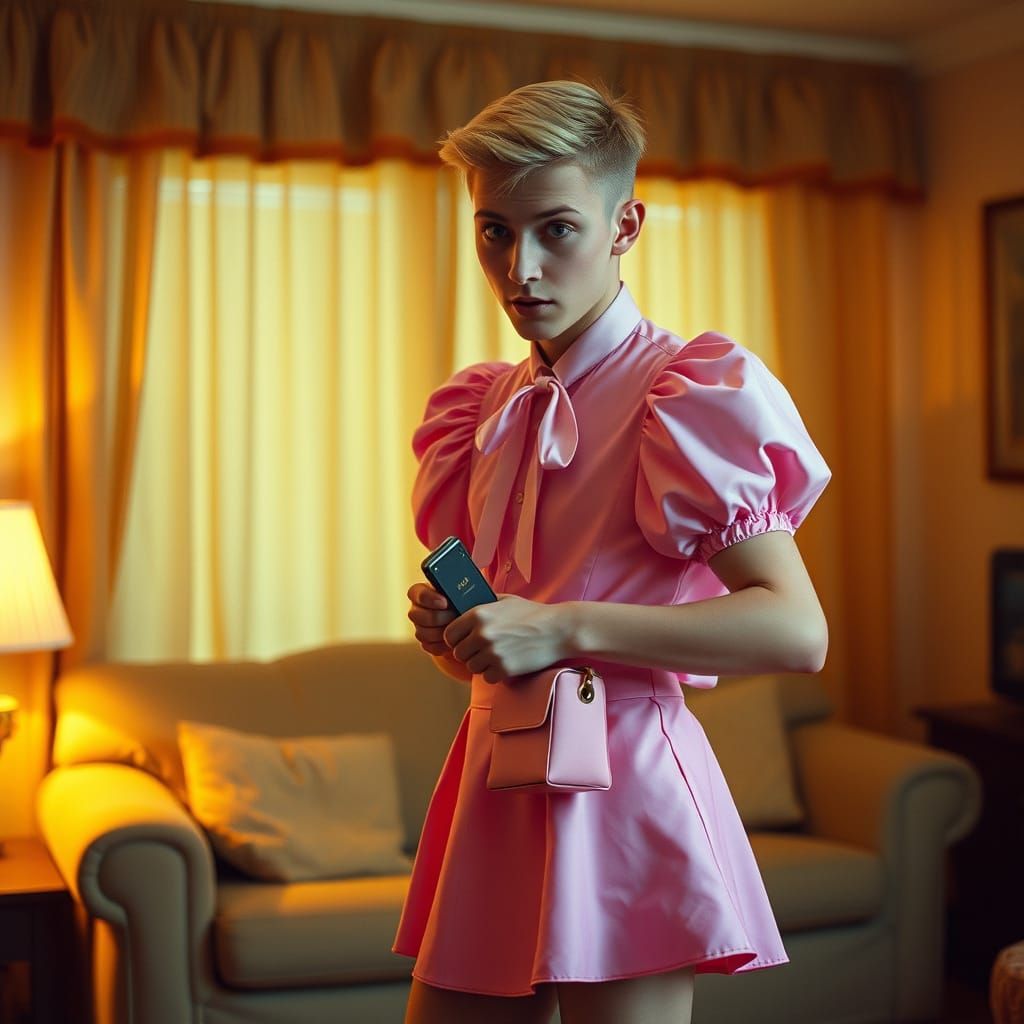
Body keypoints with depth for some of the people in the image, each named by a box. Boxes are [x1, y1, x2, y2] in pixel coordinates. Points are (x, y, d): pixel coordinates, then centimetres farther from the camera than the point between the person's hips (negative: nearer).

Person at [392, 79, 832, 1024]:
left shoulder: (687, 393, -9)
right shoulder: (486, 406, 13)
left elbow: (797, 630, -20)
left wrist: (564, 628, -24)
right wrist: (449, 631, -3)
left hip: (618, 784, -7)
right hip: (495, 771, 7)